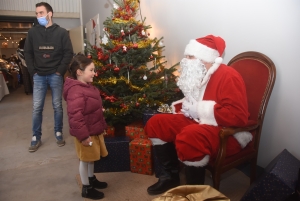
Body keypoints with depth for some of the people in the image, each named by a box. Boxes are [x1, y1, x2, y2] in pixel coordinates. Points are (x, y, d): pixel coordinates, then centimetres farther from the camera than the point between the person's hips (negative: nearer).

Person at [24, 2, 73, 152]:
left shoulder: (61, 32, -1)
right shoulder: (32, 32, 5)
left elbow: (68, 53, -2)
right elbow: (27, 53, 9)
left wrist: (60, 71, -7)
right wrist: (33, 71, 1)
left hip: (55, 75, -2)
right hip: (39, 76, 2)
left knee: (57, 106, 6)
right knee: (37, 107, 3)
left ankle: (58, 133, 21)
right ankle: (36, 138, 15)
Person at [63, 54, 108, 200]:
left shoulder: (88, 86, 8)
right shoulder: (76, 91, -25)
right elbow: (75, 116, -29)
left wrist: (102, 126, 20)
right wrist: (83, 135, -27)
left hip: (94, 130, 10)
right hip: (86, 133, -9)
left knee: (91, 157, 23)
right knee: (85, 159, 7)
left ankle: (91, 179, 43)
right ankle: (86, 188, 24)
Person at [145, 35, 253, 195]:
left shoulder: (228, 76, -19)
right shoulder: (198, 75, 7)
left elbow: (238, 116, -29)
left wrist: (199, 109, -24)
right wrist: (182, 106, 1)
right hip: (198, 123, 9)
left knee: (189, 137, -40)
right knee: (155, 123, 2)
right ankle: (170, 177, 10)